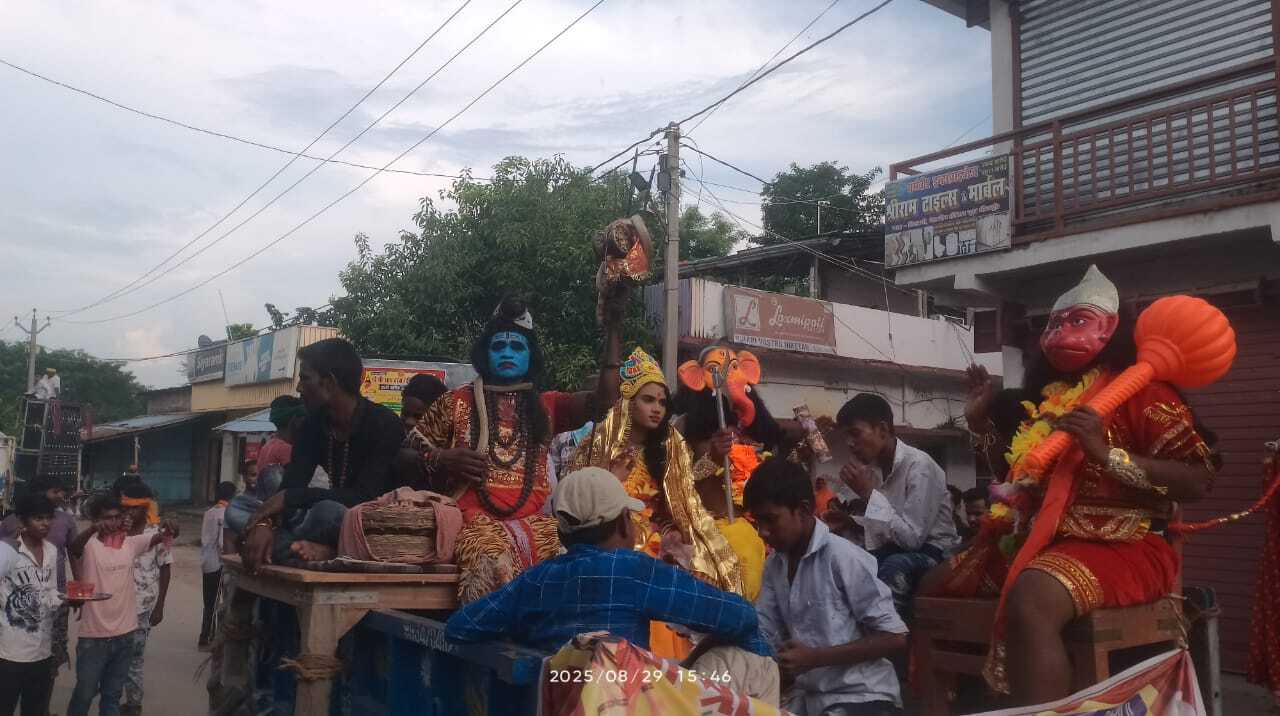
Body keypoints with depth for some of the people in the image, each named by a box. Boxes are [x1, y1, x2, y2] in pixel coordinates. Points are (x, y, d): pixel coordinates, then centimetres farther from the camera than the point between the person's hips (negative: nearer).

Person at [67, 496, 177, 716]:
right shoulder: (88, 545, -9)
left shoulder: (131, 543, 2)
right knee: (84, 694, 9)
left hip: (124, 634, 4)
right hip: (93, 635, -4)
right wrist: (93, 529, -50)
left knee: (112, 696, 17)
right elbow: (72, 549, -30)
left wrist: (169, 530, -34)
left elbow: (159, 537, -9)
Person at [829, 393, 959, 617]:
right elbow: (884, 532, 7)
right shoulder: (875, 467, 4)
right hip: (895, 552, 7)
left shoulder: (919, 465, -18)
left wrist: (869, 493, -23)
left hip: (931, 554, -7)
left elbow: (912, 537, -24)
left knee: (894, 567, -35)